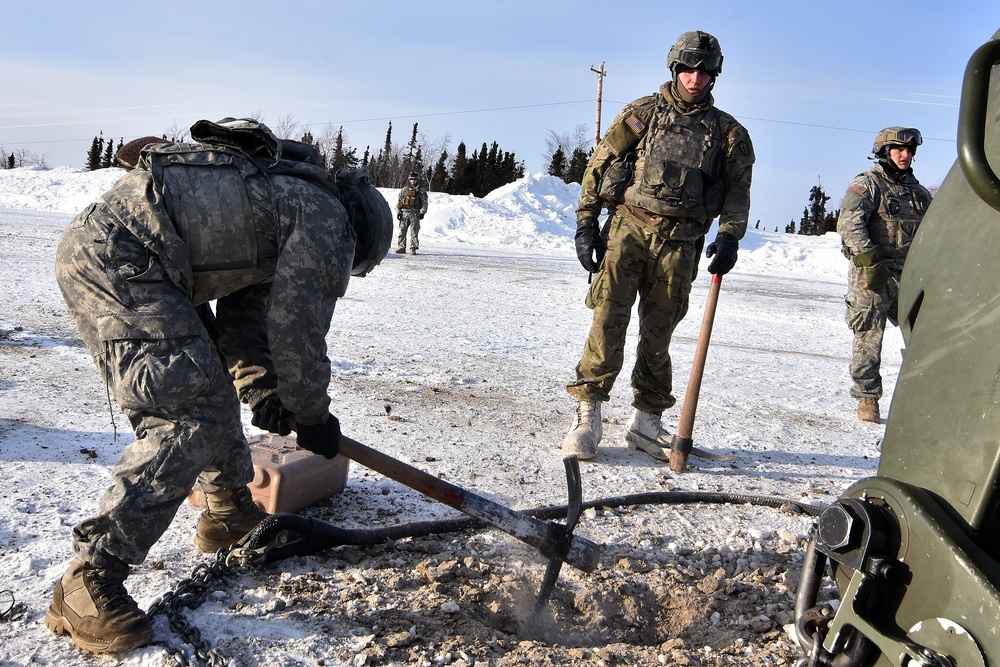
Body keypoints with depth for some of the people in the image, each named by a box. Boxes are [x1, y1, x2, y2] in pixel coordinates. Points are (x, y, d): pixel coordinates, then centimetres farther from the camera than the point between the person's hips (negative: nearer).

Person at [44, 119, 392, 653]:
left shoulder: (279, 195, 27)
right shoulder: (328, 220, -2)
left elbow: (245, 309, 23)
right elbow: (297, 328, -6)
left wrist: (260, 386, 13)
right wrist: (312, 416, 6)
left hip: (91, 240, 11)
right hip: (119, 260, -11)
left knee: (206, 385, 20)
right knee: (194, 414, -12)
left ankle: (230, 511, 36)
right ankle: (89, 582, -10)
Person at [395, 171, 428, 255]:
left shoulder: (421, 191, 7)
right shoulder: (404, 190, 13)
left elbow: (424, 202, 4)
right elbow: (398, 202, 15)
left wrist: (422, 212, -8)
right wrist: (398, 212, 5)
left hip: (415, 213, -2)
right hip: (404, 212, 2)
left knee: (414, 232, -5)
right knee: (402, 230, 1)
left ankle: (413, 248, -1)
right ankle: (401, 247, 6)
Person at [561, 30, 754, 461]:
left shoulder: (728, 132, 15)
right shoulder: (642, 113, 10)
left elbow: (738, 191, 14)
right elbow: (599, 165, 9)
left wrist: (729, 236, -5)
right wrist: (586, 223, 1)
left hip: (680, 242, 2)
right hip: (629, 226, -1)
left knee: (658, 332, 6)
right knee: (609, 320, -13)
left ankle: (645, 422, 17)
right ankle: (587, 414, -8)